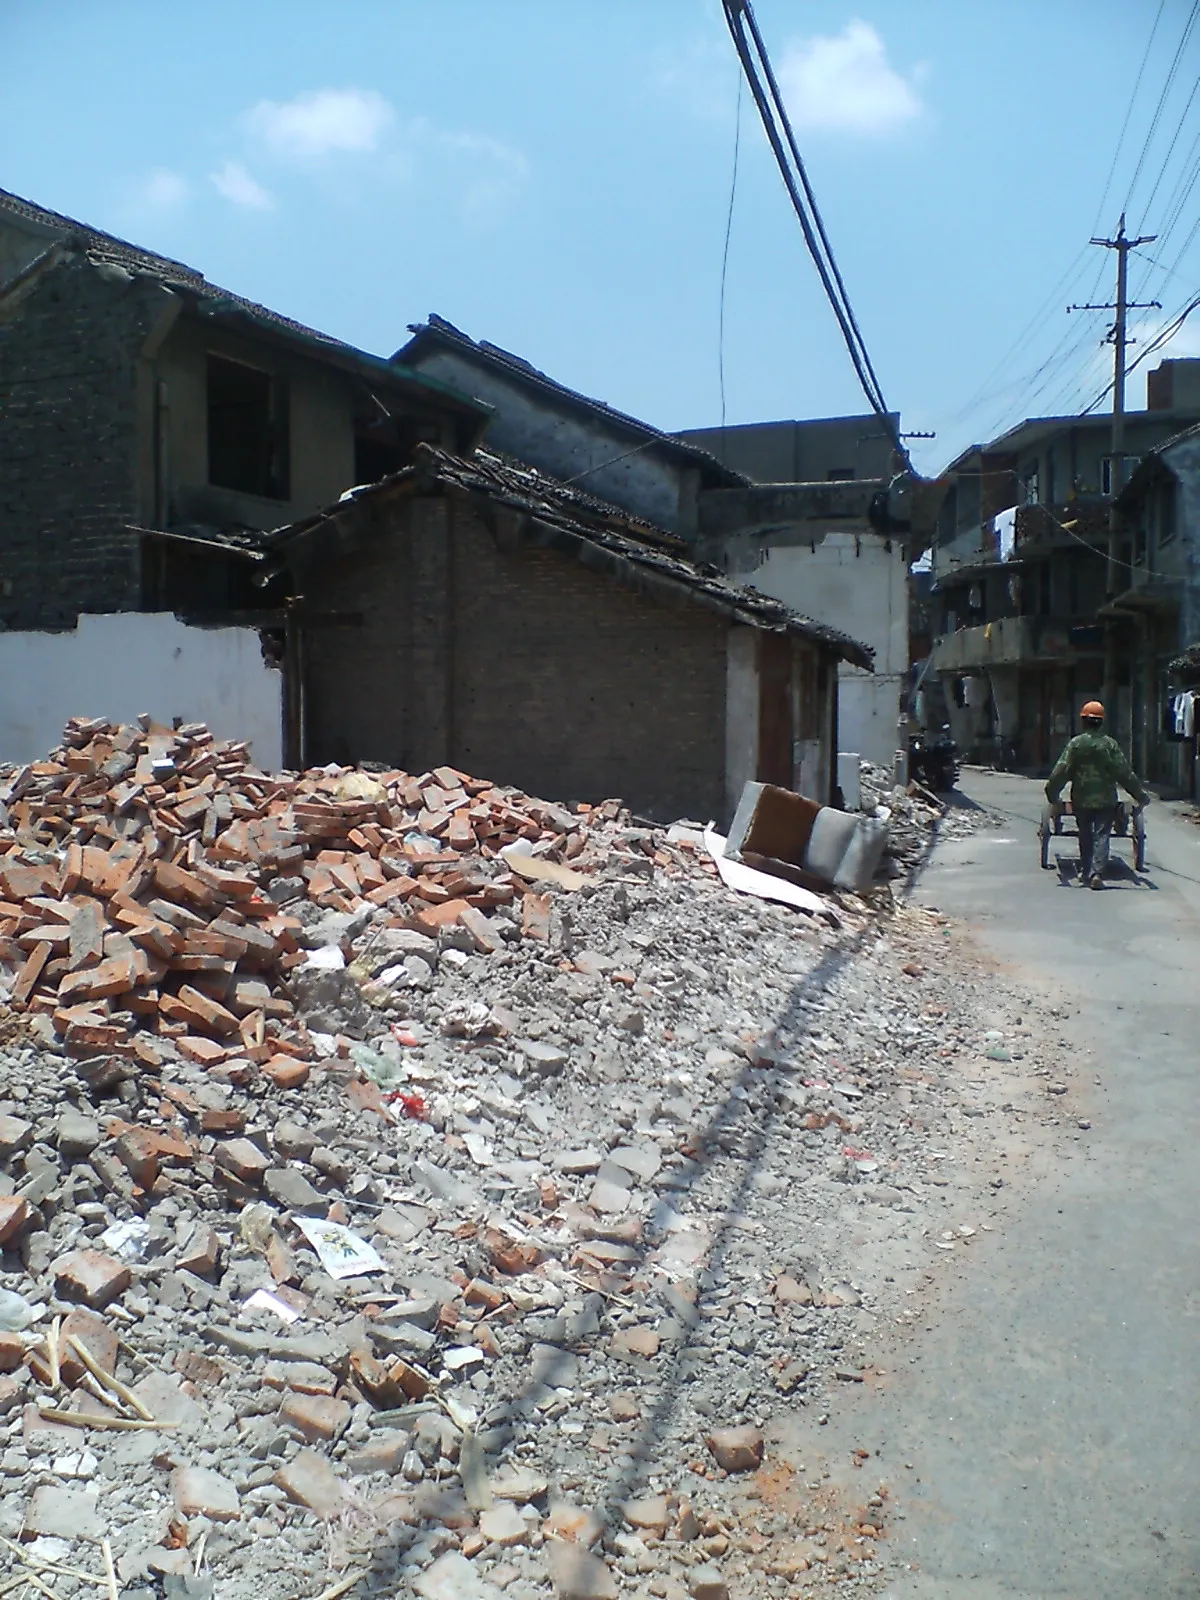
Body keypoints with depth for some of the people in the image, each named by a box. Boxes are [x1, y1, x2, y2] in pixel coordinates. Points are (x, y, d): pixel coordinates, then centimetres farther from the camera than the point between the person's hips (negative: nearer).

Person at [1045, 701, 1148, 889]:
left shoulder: (1075, 743, -5)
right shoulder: (1110, 744, -6)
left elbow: (1061, 771, -6)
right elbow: (1125, 772, -4)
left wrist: (1052, 792, 3)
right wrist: (1140, 794, 4)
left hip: (1081, 799, 1)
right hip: (1105, 800, -1)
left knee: (1085, 835, 17)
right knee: (1101, 836, 0)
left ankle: (1085, 871, 21)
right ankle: (1097, 872, -13)